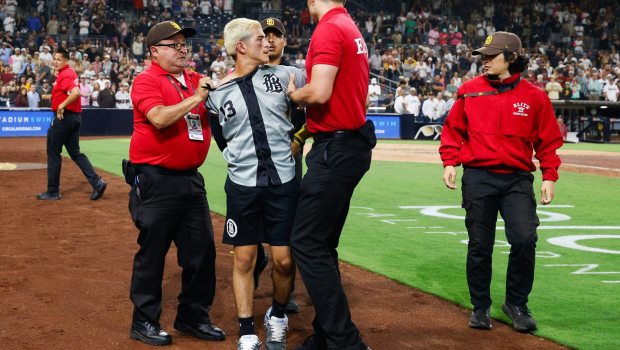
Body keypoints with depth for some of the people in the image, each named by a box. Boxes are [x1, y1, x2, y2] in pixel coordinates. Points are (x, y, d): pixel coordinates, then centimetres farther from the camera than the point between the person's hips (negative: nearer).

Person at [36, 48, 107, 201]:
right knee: (75, 153, 12)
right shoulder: (70, 73, 14)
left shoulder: (65, 75, -16)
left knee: (53, 153, 1)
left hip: (63, 117, -10)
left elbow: (76, 92, -32)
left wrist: (62, 106, -24)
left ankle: (53, 191, 8)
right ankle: (97, 182, 2)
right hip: (75, 117, 10)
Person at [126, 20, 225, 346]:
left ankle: (193, 316, 24)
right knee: (152, 252, 1)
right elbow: (159, 118, -24)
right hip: (155, 181, -7)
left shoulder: (195, 80, 12)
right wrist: (195, 97, -20)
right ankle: (144, 322, 14)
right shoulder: (146, 80, -8)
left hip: (190, 178, 7)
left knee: (202, 249, 10)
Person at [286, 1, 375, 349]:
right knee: (322, 244, 15)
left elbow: (319, 94, -23)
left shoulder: (329, 30, -14)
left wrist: (293, 95, -3)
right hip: (354, 144, 10)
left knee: (307, 243, -8)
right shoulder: (353, 31, 16)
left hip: (335, 150, -10)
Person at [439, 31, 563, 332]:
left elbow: (548, 141, 7)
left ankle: (516, 304, 9)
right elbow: (452, 130, 10)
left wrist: (549, 177, 0)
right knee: (479, 246, 5)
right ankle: (480, 307, 22)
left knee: (524, 239, -13)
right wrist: (449, 163, -1)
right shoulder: (469, 91, 4)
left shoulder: (534, 96, 2)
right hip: (477, 177, 1)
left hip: (517, 180, -1)